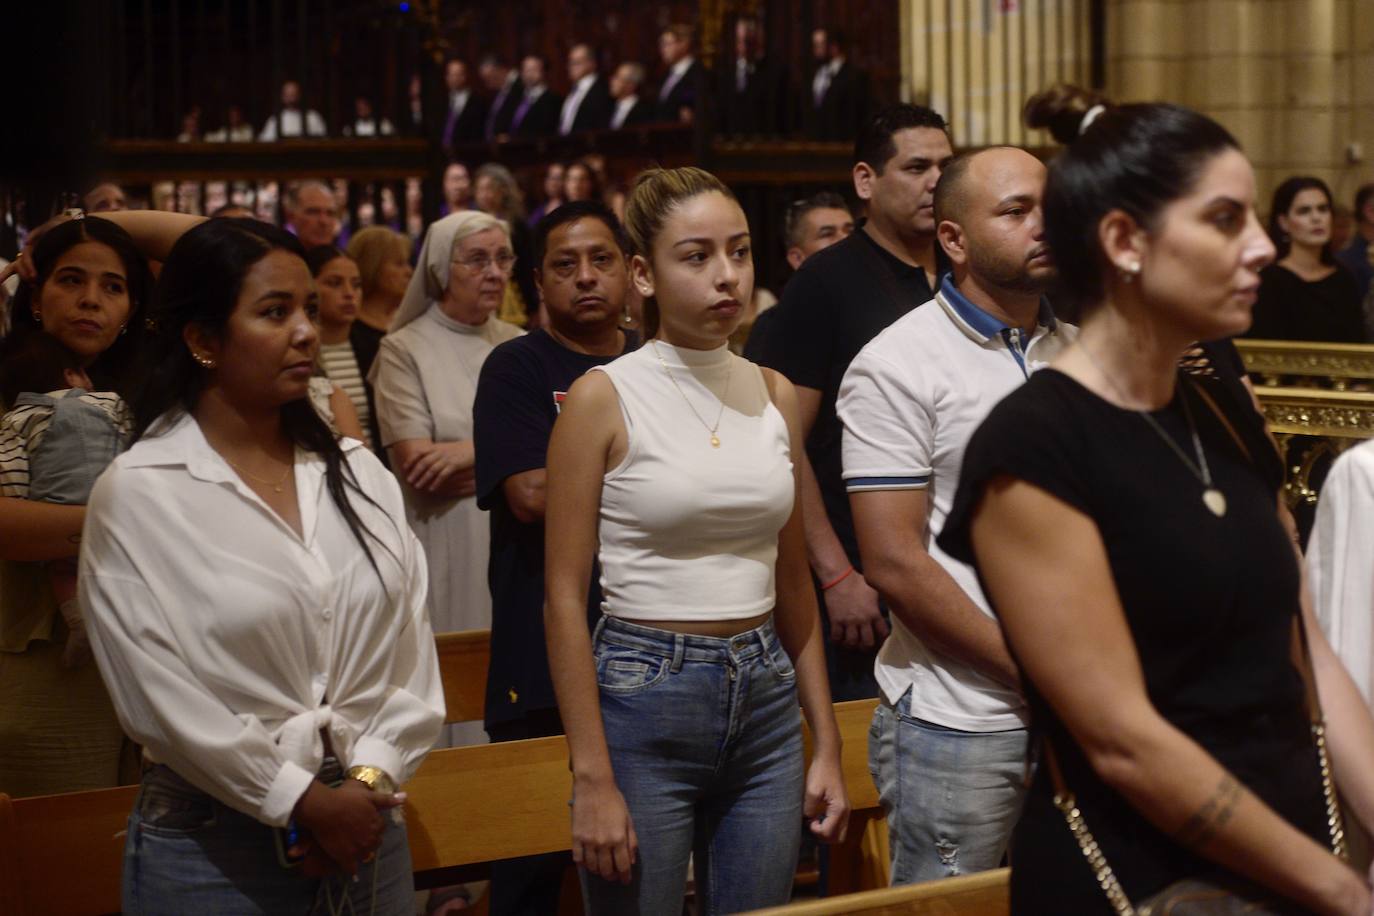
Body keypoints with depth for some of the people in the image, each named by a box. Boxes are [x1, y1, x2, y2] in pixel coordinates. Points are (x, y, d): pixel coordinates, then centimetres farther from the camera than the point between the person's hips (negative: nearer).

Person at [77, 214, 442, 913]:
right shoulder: (136, 496, -8)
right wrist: (303, 801, -10)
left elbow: (411, 646, 3)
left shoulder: (359, 475, 7)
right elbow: (158, 695, -12)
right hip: (212, 846, -4)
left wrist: (369, 781, -10)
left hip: (365, 826, 4)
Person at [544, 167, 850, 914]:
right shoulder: (604, 398, -8)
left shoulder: (774, 395, 7)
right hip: (643, 692, -4)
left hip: (768, 696, 5)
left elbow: (792, 583, 13)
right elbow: (564, 597, -9)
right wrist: (592, 779, -13)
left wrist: (826, 743, 10)